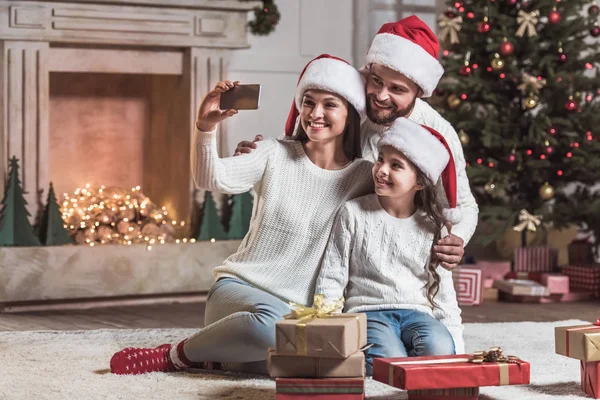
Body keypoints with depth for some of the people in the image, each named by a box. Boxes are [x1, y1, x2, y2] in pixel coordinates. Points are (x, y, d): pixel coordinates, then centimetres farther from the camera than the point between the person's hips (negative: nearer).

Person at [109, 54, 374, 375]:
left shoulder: (364, 177, 3)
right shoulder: (275, 155, 0)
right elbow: (212, 179, -14)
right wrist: (206, 128, -31)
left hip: (301, 313, 2)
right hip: (240, 287, -2)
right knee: (272, 320, -39)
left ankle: (214, 357, -7)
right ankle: (178, 354, -13)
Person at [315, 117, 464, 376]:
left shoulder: (432, 227, 8)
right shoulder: (353, 213, 2)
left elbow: (443, 290, 12)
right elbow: (331, 278, 4)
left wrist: (456, 344, 1)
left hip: (418, 313, 2)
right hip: (368, 311, -2)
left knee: (439, 349, -32)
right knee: (388, 358, -34)